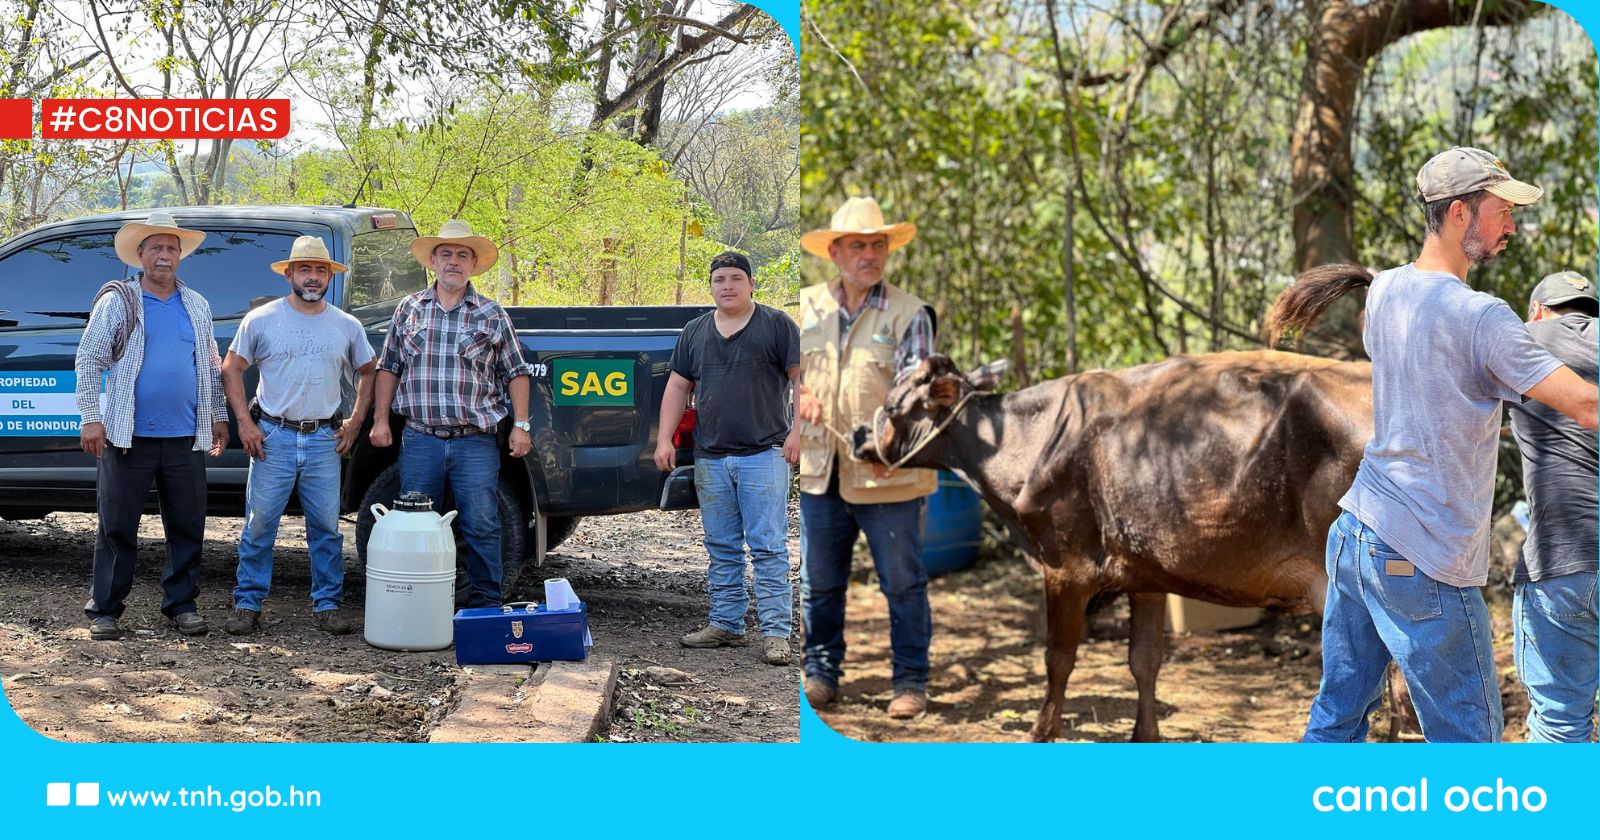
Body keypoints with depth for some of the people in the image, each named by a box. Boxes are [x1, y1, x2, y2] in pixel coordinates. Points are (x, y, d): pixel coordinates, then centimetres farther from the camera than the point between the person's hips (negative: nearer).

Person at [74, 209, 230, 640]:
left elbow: (211, 366, 20)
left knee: (187, 527, 6)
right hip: (130, 437, -3)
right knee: (117, 527, 1)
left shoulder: (196, 306, 13)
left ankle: (182, 604, 17)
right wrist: (90, 418, -9)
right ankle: (104, 609, 9)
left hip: (186, 438, 4)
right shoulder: (118, 301, 1)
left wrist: (219, 416, 16)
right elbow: (88, 361, -1)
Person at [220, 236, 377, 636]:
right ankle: (247, 606, 8)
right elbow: (231, 369, 4)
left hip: (324, 440, 2)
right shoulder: (261, 319, 1)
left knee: (326, 528, 4)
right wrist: (244, 422, -4)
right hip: (273, 438, -2)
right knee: (259, 526, 0)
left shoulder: (347, 326, 8)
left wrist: (356, 422, 10)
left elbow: (367, 372, 20)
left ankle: (327, 606, 12)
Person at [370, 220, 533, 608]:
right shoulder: (409, 309, 10)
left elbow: (515, 372, 8)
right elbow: (388, 367, 14)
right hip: (419, 441, 2)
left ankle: (485, 602, 7)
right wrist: (380, 419, 7)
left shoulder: (492, 315, 6)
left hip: (475, 442, -2)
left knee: (482, 526, -3)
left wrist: (520, 425, 1)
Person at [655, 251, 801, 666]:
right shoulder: (695, 332, 14)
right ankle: (726, 624, 19)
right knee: (721, 549, 11)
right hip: (711, 457, 5)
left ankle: (775, 632, -6)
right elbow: (677, 387, 16)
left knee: (768, 547, -6)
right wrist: (665, 438, 8)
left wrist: (798, 431, -12)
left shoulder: (777, 325, 1)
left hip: (764, 454, -5)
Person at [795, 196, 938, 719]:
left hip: (889, 475, -3)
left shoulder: (908, 314, -4)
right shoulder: (806, 307, 7)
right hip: (820, 473, 3)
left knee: (903, 582, 5)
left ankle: (911, 680, 17)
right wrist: (801, 393, -8)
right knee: (818, 582, 13)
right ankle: (821, 671, 27)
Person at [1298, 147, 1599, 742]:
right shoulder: (1480, 317, -16)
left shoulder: (1384, 290, 7)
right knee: (1468, 737, 4)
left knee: (1338, 714, 15)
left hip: (1353, 532, 8)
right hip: (1424, 561, -8)